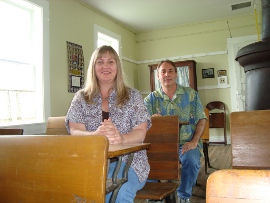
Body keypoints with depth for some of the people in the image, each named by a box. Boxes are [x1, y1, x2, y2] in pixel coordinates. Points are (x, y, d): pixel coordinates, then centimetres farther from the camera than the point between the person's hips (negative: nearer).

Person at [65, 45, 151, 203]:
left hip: (127, 160, 0)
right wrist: (95, 135, -28)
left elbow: (140, 132, -3)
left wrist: (121, 138, -28)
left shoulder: (133, 96, 6)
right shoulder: (81, 98, 9)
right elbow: (75, 132, -3)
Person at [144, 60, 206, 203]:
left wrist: (194, 142, -11)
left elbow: (201, 120, 3)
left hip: (185, 142, 0)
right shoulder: (152, 98, 7)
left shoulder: (191, 94, 6)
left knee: (191, 159, -30)